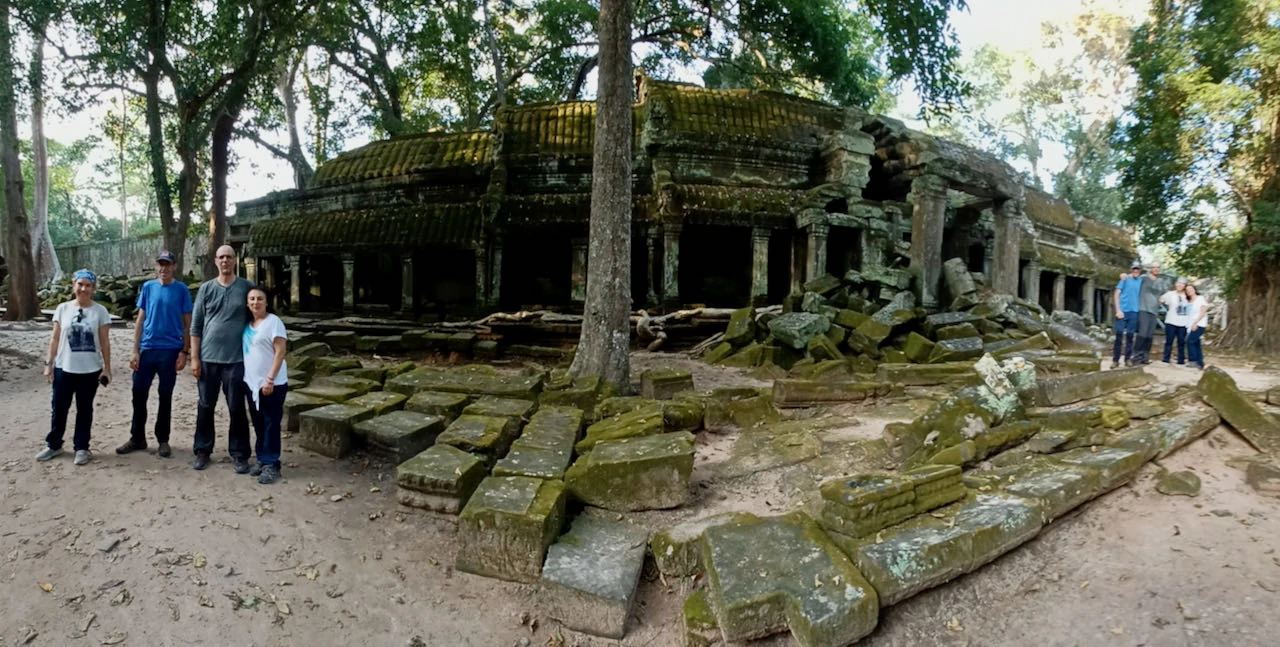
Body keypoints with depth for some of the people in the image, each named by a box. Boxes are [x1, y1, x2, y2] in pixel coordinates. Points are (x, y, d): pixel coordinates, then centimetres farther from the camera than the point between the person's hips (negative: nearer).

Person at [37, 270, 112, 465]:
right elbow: (55, 339, 5)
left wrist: (107, 368, -4)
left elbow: (105, 342, -2)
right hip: (63, 368, 2)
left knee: (84, 409, 8)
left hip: (90, 370, -2)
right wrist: (49, 363, 2)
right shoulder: (63, 309, 2)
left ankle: (81, 447, 18)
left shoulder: (100, 311, -4)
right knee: (59, 408, 10)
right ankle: (53, 444, 26)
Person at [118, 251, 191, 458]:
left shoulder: (181, 289, -1)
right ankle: (137, 438, 20)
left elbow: (187, 324, 0)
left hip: (170, 350, -2)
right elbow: (140, 320, 6)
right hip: (147, 349, 2)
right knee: (139, 394, 6)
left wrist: (185, 352, -7)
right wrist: (135, 351, 0)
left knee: (165, 396, 7)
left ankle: (163, 440, 17)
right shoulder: (148, 287, 5)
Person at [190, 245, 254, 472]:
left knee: (237, 409, 3)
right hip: (208, 358, 2)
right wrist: (194, 357, -1)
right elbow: (195, 325, 5)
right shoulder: (206, 288, 4)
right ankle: (202, 451, 22)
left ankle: (239, 455, 11)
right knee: (205, 407, 10)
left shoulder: (246, 288, 2)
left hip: (236, 359, -1)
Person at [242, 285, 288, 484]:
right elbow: (247, 352, 18)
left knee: (271, 423, -3)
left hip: (272, 383, -7)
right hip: (251, 382, 7)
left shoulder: (273, 322, -10)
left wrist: (270, 379, -19)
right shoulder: (247, 323, 11)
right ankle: (262, 459, 23)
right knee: (258, 423, 13)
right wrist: (249, 378, 10)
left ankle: (271, 464, 2)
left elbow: (280, 352, -14)